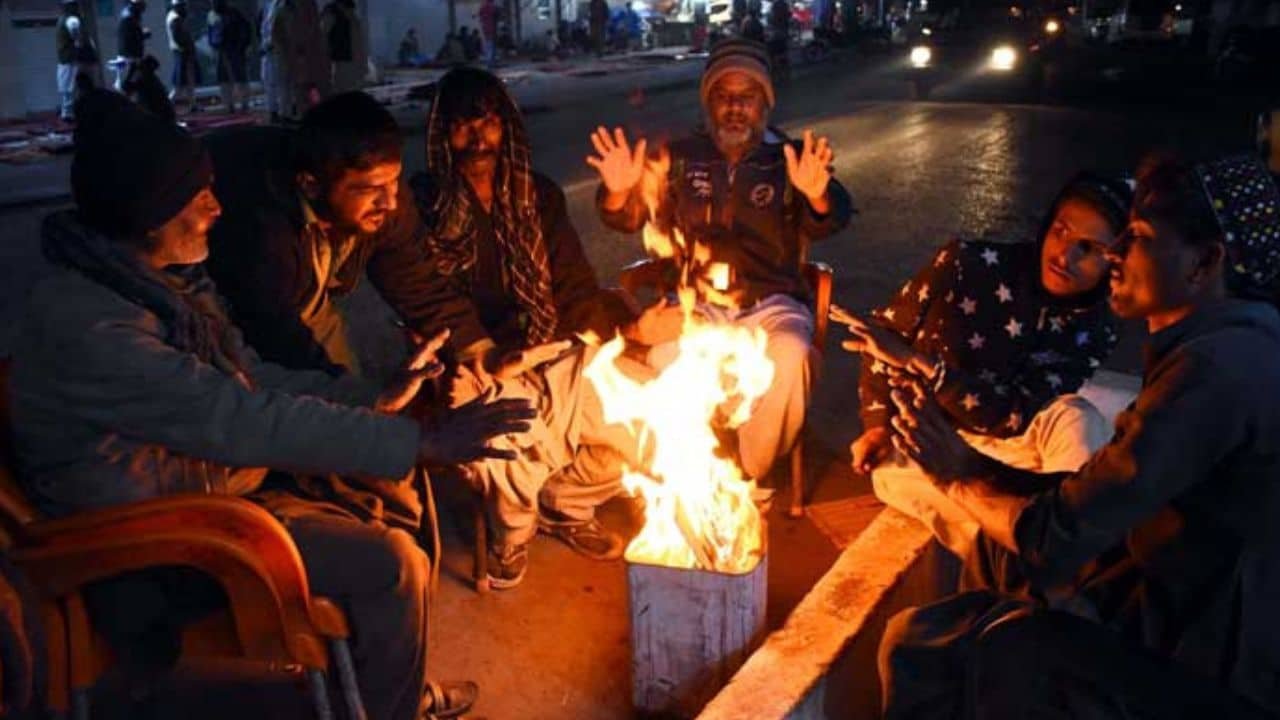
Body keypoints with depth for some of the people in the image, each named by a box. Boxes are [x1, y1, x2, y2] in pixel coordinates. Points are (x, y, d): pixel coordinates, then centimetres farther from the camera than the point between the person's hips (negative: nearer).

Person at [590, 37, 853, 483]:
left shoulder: (789, 158, 9)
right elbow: (628, 220, 7)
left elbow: (826, 225, -8)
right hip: (696, 300, 1)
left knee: (788, 355, -33)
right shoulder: (682, 158, 14)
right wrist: (619, 191, -18)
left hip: (770, 302, -1)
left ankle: (751, 477, -11)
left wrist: (818, 196, -33)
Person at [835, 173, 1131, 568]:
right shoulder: (968, 262, -17)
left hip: (997, 445, 2)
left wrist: (918, 362, -35)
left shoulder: (1094, 333, -12)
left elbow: (1013, 418, -23)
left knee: (1078, 419, -27)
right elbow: (884, 331, -5)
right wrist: (877, 424, -13)